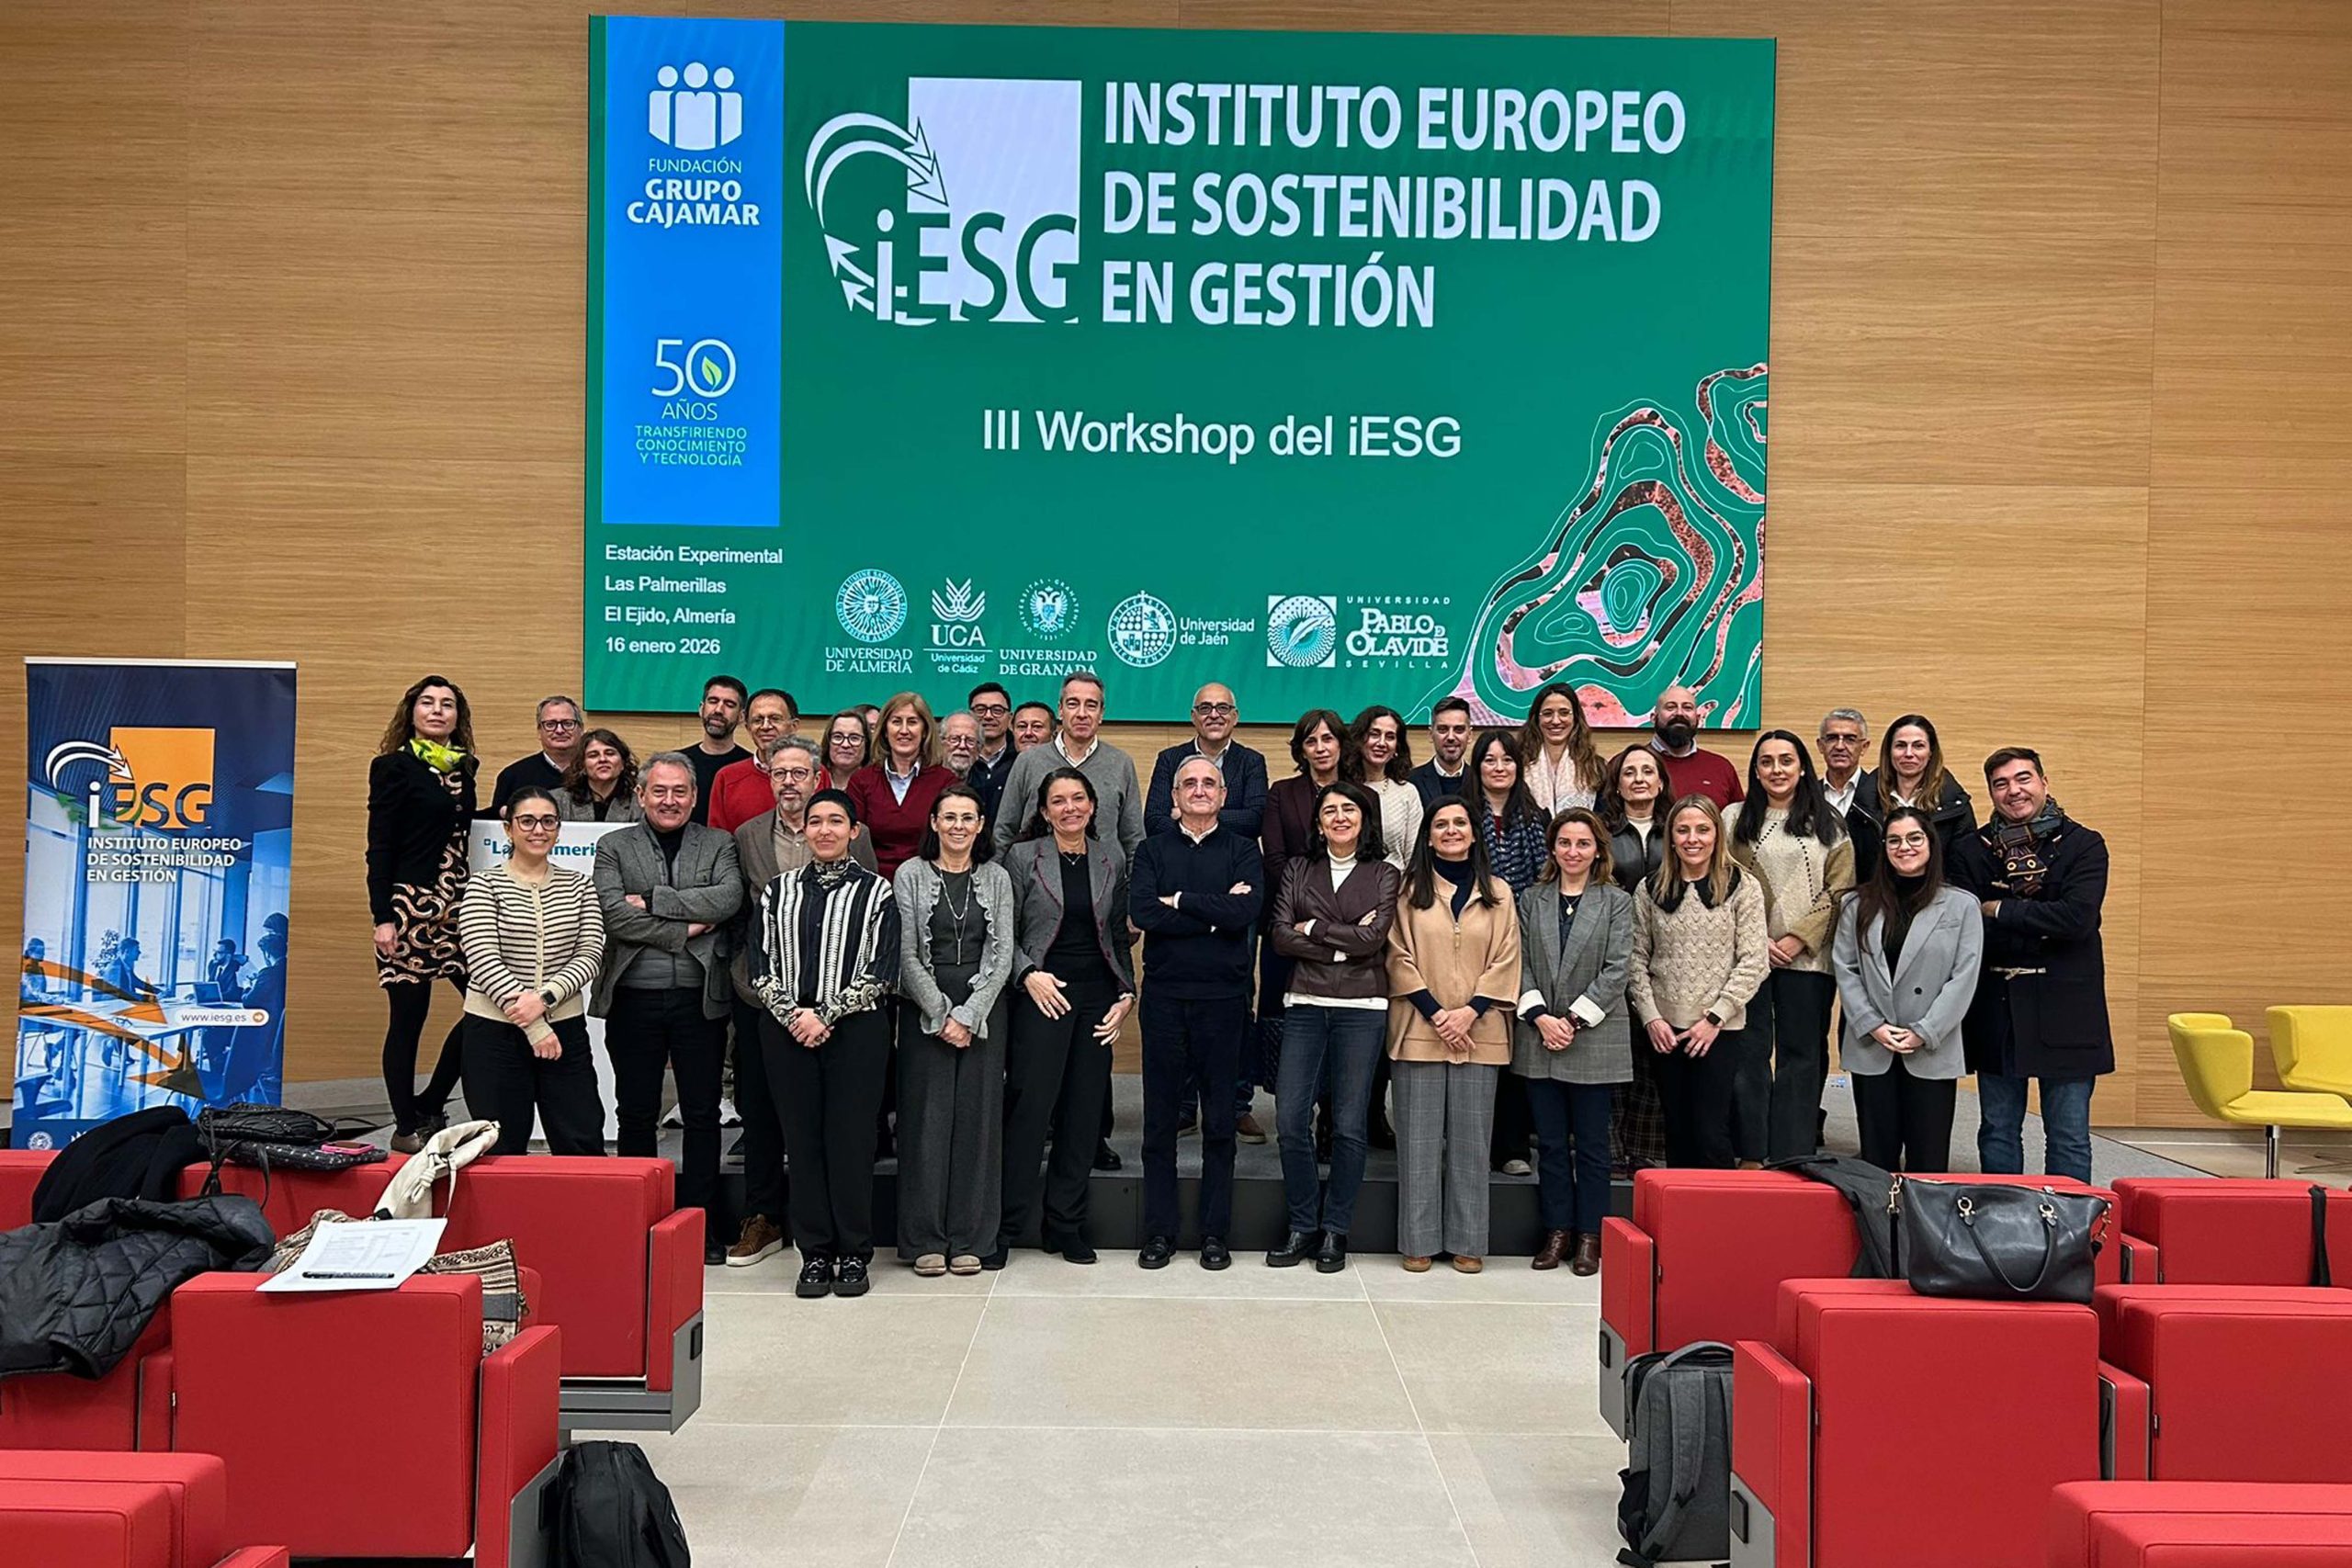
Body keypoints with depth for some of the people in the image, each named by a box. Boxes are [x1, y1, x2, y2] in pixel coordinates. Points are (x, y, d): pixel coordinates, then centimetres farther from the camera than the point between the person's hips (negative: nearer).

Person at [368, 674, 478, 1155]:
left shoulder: (464, 767, 13)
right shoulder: (394, 767, -3)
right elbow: (379, 847, -7)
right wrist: (382, 917, -13)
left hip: (457, 904, 6)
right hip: (410, 904, -6)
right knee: (409, 1016, 0)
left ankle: (429, 1108, 15)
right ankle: (407, 1127, 12)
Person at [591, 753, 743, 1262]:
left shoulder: (719, 845, 8)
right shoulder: (613, 847, 7)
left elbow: (729, 898, -11)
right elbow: (613, 915, -8)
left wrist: (652, 900, -13)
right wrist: (685, 930, -12)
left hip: (699, 999, 0)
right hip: (634, 999, 0)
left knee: (702, 1114, 5)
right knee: (636, 1115, 8)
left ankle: (702, 1225, 13)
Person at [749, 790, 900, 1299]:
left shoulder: (875, 892, 3)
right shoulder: (779, 890, 12)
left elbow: (880, 974, -4)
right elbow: (762, 966, 6)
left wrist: (826, 1015, -12)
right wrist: (792, 1014, -9)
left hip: (855, 1028, -2)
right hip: (788, 1030, 3)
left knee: (851, 1137, -1)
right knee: (803, 1138, 4)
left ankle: (853, 1255, 8)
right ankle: (815, 1255, 12)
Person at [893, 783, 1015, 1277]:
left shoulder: (996, 879, 6)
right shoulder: (910, 875, 1)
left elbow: (1002, 955, 1)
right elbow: (906, 955, -3)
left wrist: (969, 1015, -9)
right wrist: (941, 1015, -10)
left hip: (982, 1010, 2)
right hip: (924, 1009, -1)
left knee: (977, 1118, 2)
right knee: (926, 1117, -1)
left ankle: (971, 1239, 9)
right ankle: (925, 1239, 7)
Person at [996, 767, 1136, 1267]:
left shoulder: (1111, 862, 11)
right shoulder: (1022, 858, 1)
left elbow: (1120, 936, 14)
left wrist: (1126, 994, 5)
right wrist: (1028, 974, -13)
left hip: (1097, 996, 4)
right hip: (1042, 994, -4)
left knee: (1084, 1114, 5)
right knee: (1029, 1109, -7)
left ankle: (1066, 1225, 15)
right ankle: (1004, 1226, 2)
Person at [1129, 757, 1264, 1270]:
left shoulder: (1243, 852, 6)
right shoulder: (1153, 850, 8)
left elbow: (1247, 911, -13)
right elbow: (1141, 912, -10)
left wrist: (1179, 900, -9)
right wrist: (1215, 912, -11)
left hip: (1223, 997, -1)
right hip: (1164, 996, 1)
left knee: (1219, 1120, 5)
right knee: (1160, 1118, 5)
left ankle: (1215, 1233, 14)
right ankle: (1159, 1231, 13)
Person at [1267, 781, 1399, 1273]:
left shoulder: (1384, 876, 7)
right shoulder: (1298, 870, 12)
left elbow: (1373, 939, -8)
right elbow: (1281, 936, -1)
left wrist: (1313, 928, -3)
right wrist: (1344, 943, -7)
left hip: (1361, 1008, -1)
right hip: (1306, 1005, 2)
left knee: (1349, 1125, 0)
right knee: (1291, 1120, -4)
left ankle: (1335, 1231, 13)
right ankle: (1302, 1227, 10)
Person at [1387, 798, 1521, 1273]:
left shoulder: (1497, 894, 10)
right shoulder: (1410, 891, 6)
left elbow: (1505, 961, 4)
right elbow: (1400, 958, 0)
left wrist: (1470, 1011, -8)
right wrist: (1435, 1013, -10)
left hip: (1479, 1033, 1)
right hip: (1419, 1031, -1)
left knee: (1471, 1139, 4)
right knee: (1420, 1138, 1)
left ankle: (1468, 1241, 11)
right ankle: (1419, 1241, 8)